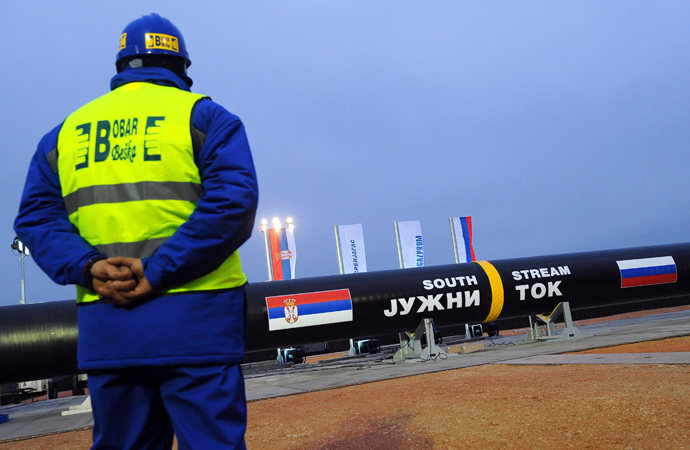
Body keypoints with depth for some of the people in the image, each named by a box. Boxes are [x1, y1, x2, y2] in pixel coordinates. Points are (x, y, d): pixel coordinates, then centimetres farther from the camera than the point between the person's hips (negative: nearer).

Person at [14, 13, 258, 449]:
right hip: (194, 318, -4)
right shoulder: (204, 116, 4)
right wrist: (158, 271, -13)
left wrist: (88, 268, -5)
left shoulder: (67, 130, 17)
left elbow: (36, 217, 9)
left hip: (104, 328, 5)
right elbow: (233, 203, -11)